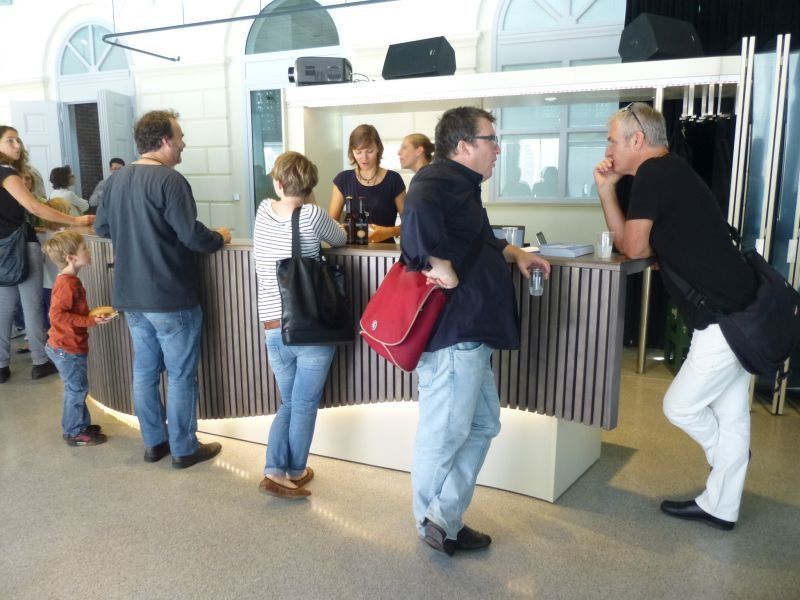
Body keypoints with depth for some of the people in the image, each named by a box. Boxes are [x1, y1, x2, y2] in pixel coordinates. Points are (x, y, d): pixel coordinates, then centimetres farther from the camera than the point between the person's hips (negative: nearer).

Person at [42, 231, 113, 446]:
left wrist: (92, 316, 8)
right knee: (76, 388, 1)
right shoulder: (67, 283, -22)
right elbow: (57, 315, -26)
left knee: (78, 388, 18)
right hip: (67, 349, -10)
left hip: (72, 346, 10)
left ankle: (81, 425, 30)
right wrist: (90, 321, -25)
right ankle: (74, 432, 14)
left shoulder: (70, 280, 10)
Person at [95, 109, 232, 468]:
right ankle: (184, 449, 15)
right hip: (171, 298, -7)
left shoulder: (117, 179, 6)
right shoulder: (169, 180, -18)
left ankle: (154, 442, 28)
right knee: (181, 375, 4)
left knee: (144, 371, 16)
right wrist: (220, 238, -2)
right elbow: (192, 236, -22)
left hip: (131, 296, 8)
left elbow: (102, 228, 16)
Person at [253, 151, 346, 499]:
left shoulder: (264, 211, 6)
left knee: (289, 403, 19)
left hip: (273, 329, 4)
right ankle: (295, 473, 22)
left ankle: (275, 472, 11)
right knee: (305, 405, 10)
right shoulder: (312, 215, -5)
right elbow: (340, 241, 15)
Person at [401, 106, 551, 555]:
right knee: (445, 433, 1)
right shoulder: (439, 181, -13)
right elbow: (419, 208, -38)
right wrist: (437, 263, -33)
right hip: (452, 333, -11)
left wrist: (514, 253, 20)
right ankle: (436, 521, 21)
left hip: (470, 334, 11)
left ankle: (446, 519, 25)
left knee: (483, 426, 17)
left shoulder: (460, 186, 20)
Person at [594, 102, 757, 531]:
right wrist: (606, 189, 7)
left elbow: (633, 248, -12)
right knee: (730, 417, 17)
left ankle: (725, 457, 33)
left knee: (679, 406, 6)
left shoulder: (654, 172, -16)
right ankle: (720, 507, 32)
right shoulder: (670, 173, 15)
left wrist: (659, 246, 9)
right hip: (739, 313, 10)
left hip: (724, 322, -10)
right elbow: (623, 239, 13)